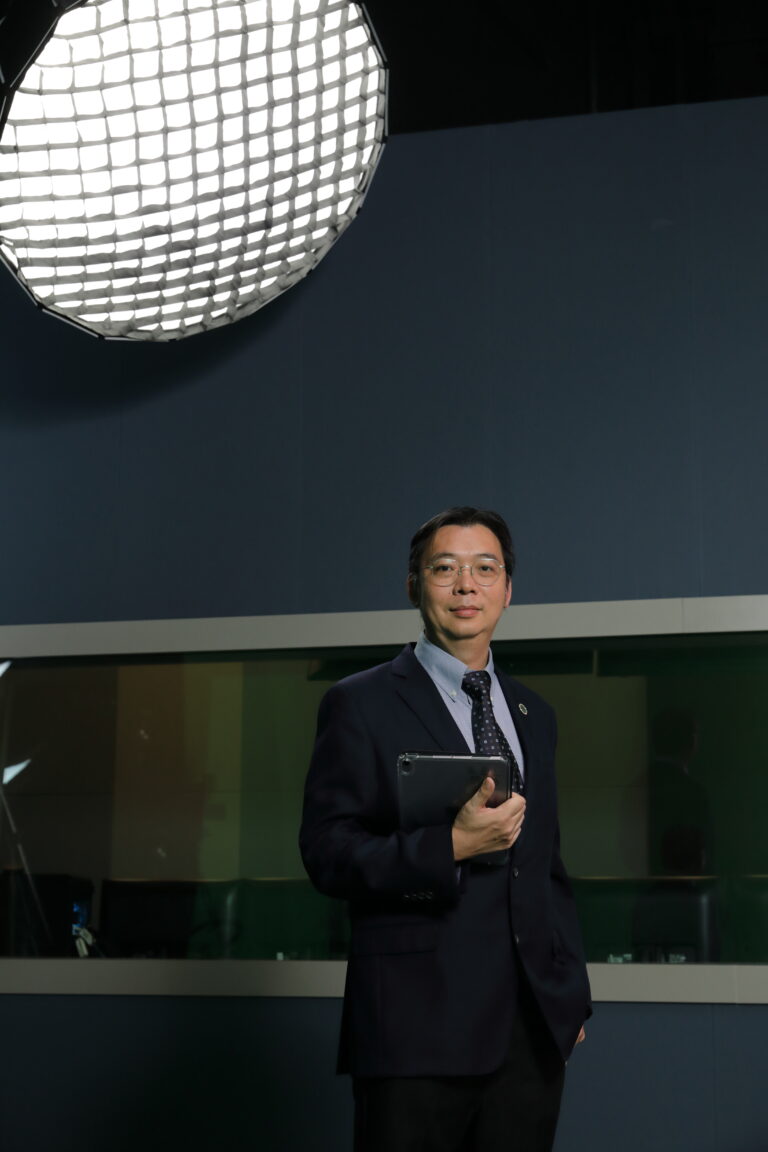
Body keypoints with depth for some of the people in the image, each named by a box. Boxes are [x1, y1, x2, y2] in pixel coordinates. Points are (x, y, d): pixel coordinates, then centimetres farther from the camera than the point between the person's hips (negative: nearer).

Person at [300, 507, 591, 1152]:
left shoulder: (534, 715, 17)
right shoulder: (362, 705, -1)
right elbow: (326, 855, -8)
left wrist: (572, 993, 16)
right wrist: (450, 846, -21)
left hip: (533, 1026, 5)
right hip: (418, 1026, -5)